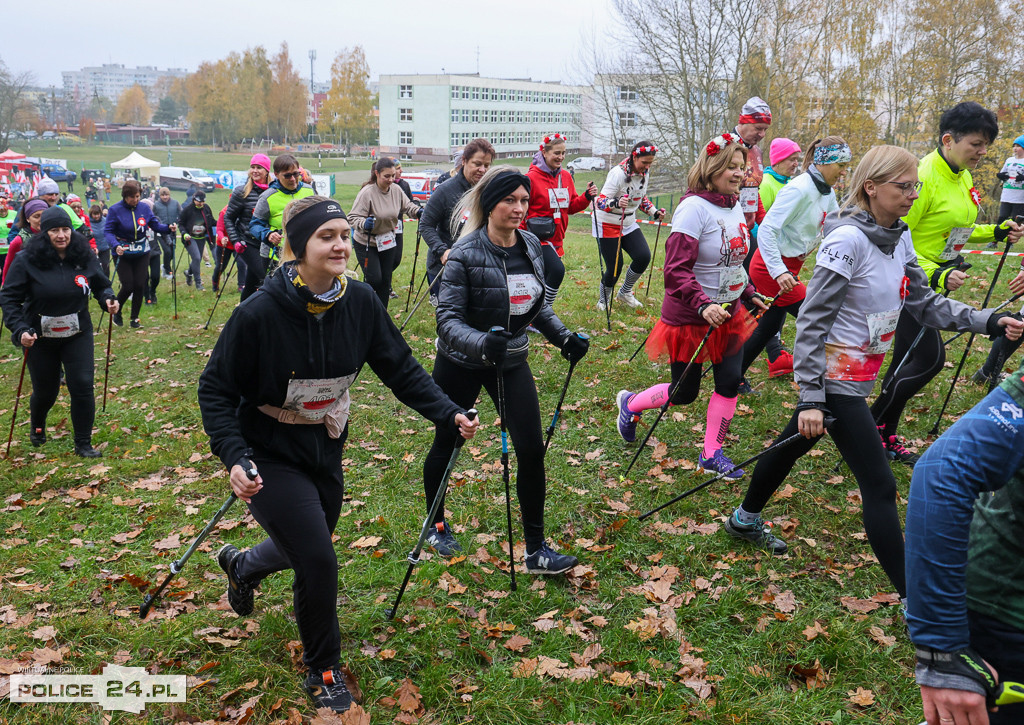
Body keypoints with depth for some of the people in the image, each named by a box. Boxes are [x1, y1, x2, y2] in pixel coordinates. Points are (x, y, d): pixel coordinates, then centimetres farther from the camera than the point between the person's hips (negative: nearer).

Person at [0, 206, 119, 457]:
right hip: (40, 337, -1)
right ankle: (37, 424, 48)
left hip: (78, 334, 1)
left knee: (82, 386, -8)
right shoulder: (28, 260, -14)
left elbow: (101, 285, 9)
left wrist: (108, 300, -13)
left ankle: (83, 444, 9)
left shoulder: (85, 257, -6)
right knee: (46, 391, 13)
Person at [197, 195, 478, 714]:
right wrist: (234, 458, -28)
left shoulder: (360, 302, -12)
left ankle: (241, 565, 60)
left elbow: (399, 368, -4)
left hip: (326, 452, 5)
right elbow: (215, 389, -16)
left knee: (305, 549, 23)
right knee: (319, 562, -10)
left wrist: (449, 414, -14)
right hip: (271, 457, -5)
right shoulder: (259, 313, -25)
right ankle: (323, 670, 18)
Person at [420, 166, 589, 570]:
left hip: (511, 362, 5)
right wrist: (480, 343, -43)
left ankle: (536, 550, 7)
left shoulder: (531, 246, 0)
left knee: (532, 449, -4)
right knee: (447, 445, 13)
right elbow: (448, 319, -25)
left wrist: (563, 337, -1)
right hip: (461, 365, -4)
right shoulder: (466, 254, -19)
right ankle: (436, 523, 40)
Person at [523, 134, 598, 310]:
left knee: (545, 279, 13)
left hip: (556, 239, 7)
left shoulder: (566, 176, 9)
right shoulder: (532, 177, -11)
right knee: (557, 270, -23)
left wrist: (587, 196, -3)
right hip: (537, 238, -7)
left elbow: (571, 207, 15)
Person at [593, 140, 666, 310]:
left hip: (629, 224, 7)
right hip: (608, 225, -6)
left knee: (643, 256, -11)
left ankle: (625, 293, 12)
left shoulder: (644, 173, -1)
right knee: (614, 268, -8)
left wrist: (654, 213, 5)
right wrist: (616, 203, -48)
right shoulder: (618, 173, -24)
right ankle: (603, 301, 20)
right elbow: (600, 201, -28)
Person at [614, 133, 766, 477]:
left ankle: (711, 455, 20)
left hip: (728, 313, 7)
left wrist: (749, 294, 17)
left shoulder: (734, 206, 6)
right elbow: (676, 269, -25)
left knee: (730, 381, 4)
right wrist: (702, 305, -34)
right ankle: (630, 404, 34)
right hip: (690, 317, -7)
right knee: (684, 393, 5)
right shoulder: (694, 207, -20)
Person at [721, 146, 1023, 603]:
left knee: (794, 445, 24)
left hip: (858, 374, 9)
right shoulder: (847, 240, -22)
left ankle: (745, 520, 45)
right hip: (835, 378, -9)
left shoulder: (899, 237, 4)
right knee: (879, 485, -5)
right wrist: (810, 398, -23)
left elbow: (924, 304, 8)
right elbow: (812, 320, -21)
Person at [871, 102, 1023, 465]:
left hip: (936, 282, 9)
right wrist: (935, 275, -30)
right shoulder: (924, 176, -22)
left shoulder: (963, 176, 7)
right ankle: (871, 427, 4)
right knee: (931, 358, -10)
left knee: (907, 360, 13)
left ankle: (886, 435, 24)